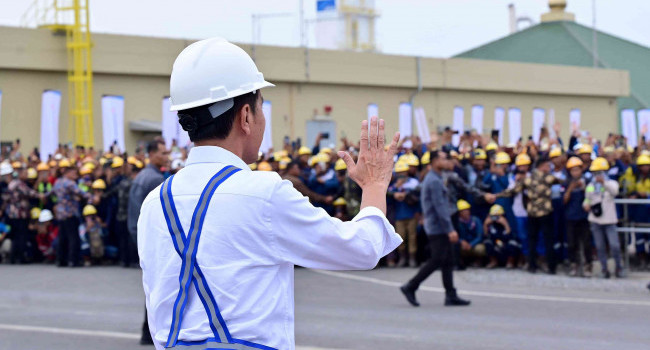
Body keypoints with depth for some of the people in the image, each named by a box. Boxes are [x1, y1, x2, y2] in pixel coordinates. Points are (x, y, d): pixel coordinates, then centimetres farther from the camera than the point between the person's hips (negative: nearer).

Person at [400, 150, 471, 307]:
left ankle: (451, 296, 7)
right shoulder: (434, 181, -16)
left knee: (448, 262, 8)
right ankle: (410, 287, -1)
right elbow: (440, 207, -21)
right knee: (436, 261, -7)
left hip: (439, 229, 10)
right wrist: (450, 229, -22)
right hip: (438, 228, -10)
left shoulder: (431, 179, 17)